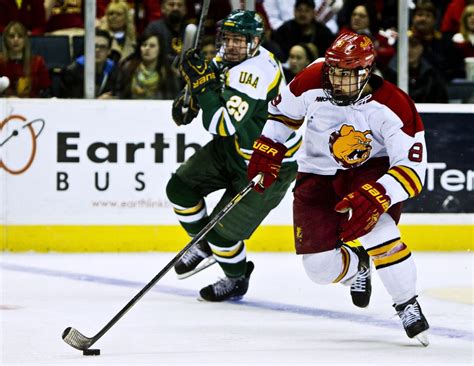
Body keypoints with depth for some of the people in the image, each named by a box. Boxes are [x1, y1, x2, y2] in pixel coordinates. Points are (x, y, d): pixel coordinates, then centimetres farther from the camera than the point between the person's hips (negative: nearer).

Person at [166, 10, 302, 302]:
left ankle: (237, 280, 24)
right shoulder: (227, 59, -5)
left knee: (223, 230, -6)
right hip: (231, 147, 9)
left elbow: (223, 125, -39)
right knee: (180, 187, 6)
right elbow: (214, 86, 18)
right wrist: (189, 102, -1)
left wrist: (202, 82, -38)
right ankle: (205, 247, 30)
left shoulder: (257, 72, -33)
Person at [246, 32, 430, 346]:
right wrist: (268, 151, -2)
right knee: (320, 267, -8)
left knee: (377, 228, -34)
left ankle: (408, 305, -11)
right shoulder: (312, 82, -18)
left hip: (372, 169, -3)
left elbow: (412, 168, -29)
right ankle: (356, 266, 31)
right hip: (318, 175, 3)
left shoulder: (394, 105, -26)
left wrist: (376, 196, -44)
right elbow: (283, 111, 5)